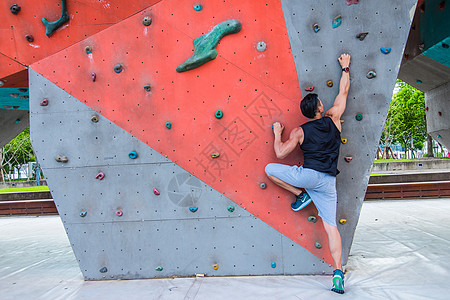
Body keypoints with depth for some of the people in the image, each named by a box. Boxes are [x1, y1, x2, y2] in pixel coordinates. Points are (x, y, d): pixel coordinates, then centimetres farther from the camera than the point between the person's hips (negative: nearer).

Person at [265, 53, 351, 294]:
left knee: (270, 169, 10)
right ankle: (338, 273, -2)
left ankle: (301, 194, 13)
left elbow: (280, 153, 2)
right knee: (330, 226, 7)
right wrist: (345, 67, 34)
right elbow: (344, 91, 21)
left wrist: (277, 133, 18)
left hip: (309, 174, -4)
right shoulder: (333, 119, 9)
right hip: (328, 181, 4)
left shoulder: (300, 132, 2)